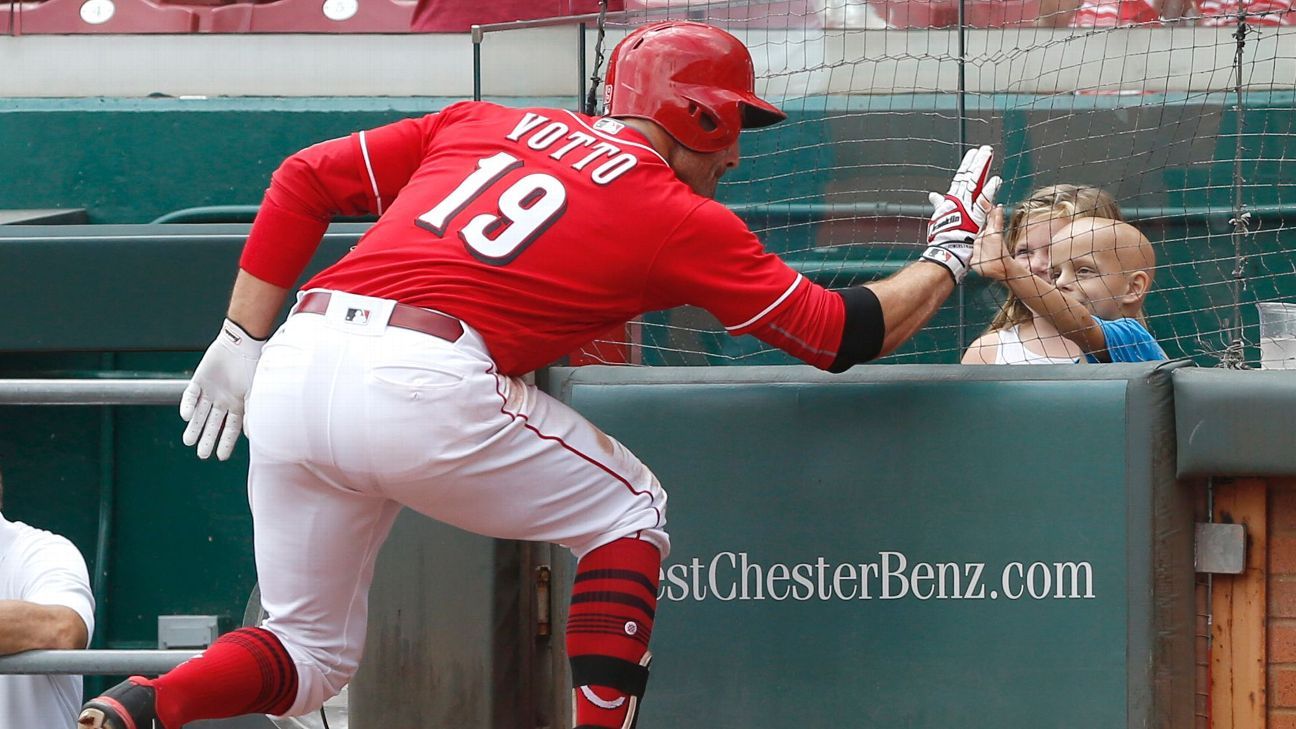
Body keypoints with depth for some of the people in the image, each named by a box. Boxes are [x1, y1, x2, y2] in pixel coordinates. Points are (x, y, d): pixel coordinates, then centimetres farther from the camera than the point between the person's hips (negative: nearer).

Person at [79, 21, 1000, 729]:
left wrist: (242, 342, 23)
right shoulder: (680, 219, 11)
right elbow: (842, 334, 15)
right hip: (423, 384, -5)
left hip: (290, 372, 5)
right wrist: (948, 255, 32)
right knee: (629, 508, 20)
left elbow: (305, 179, 21)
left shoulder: (484, 123, 24)